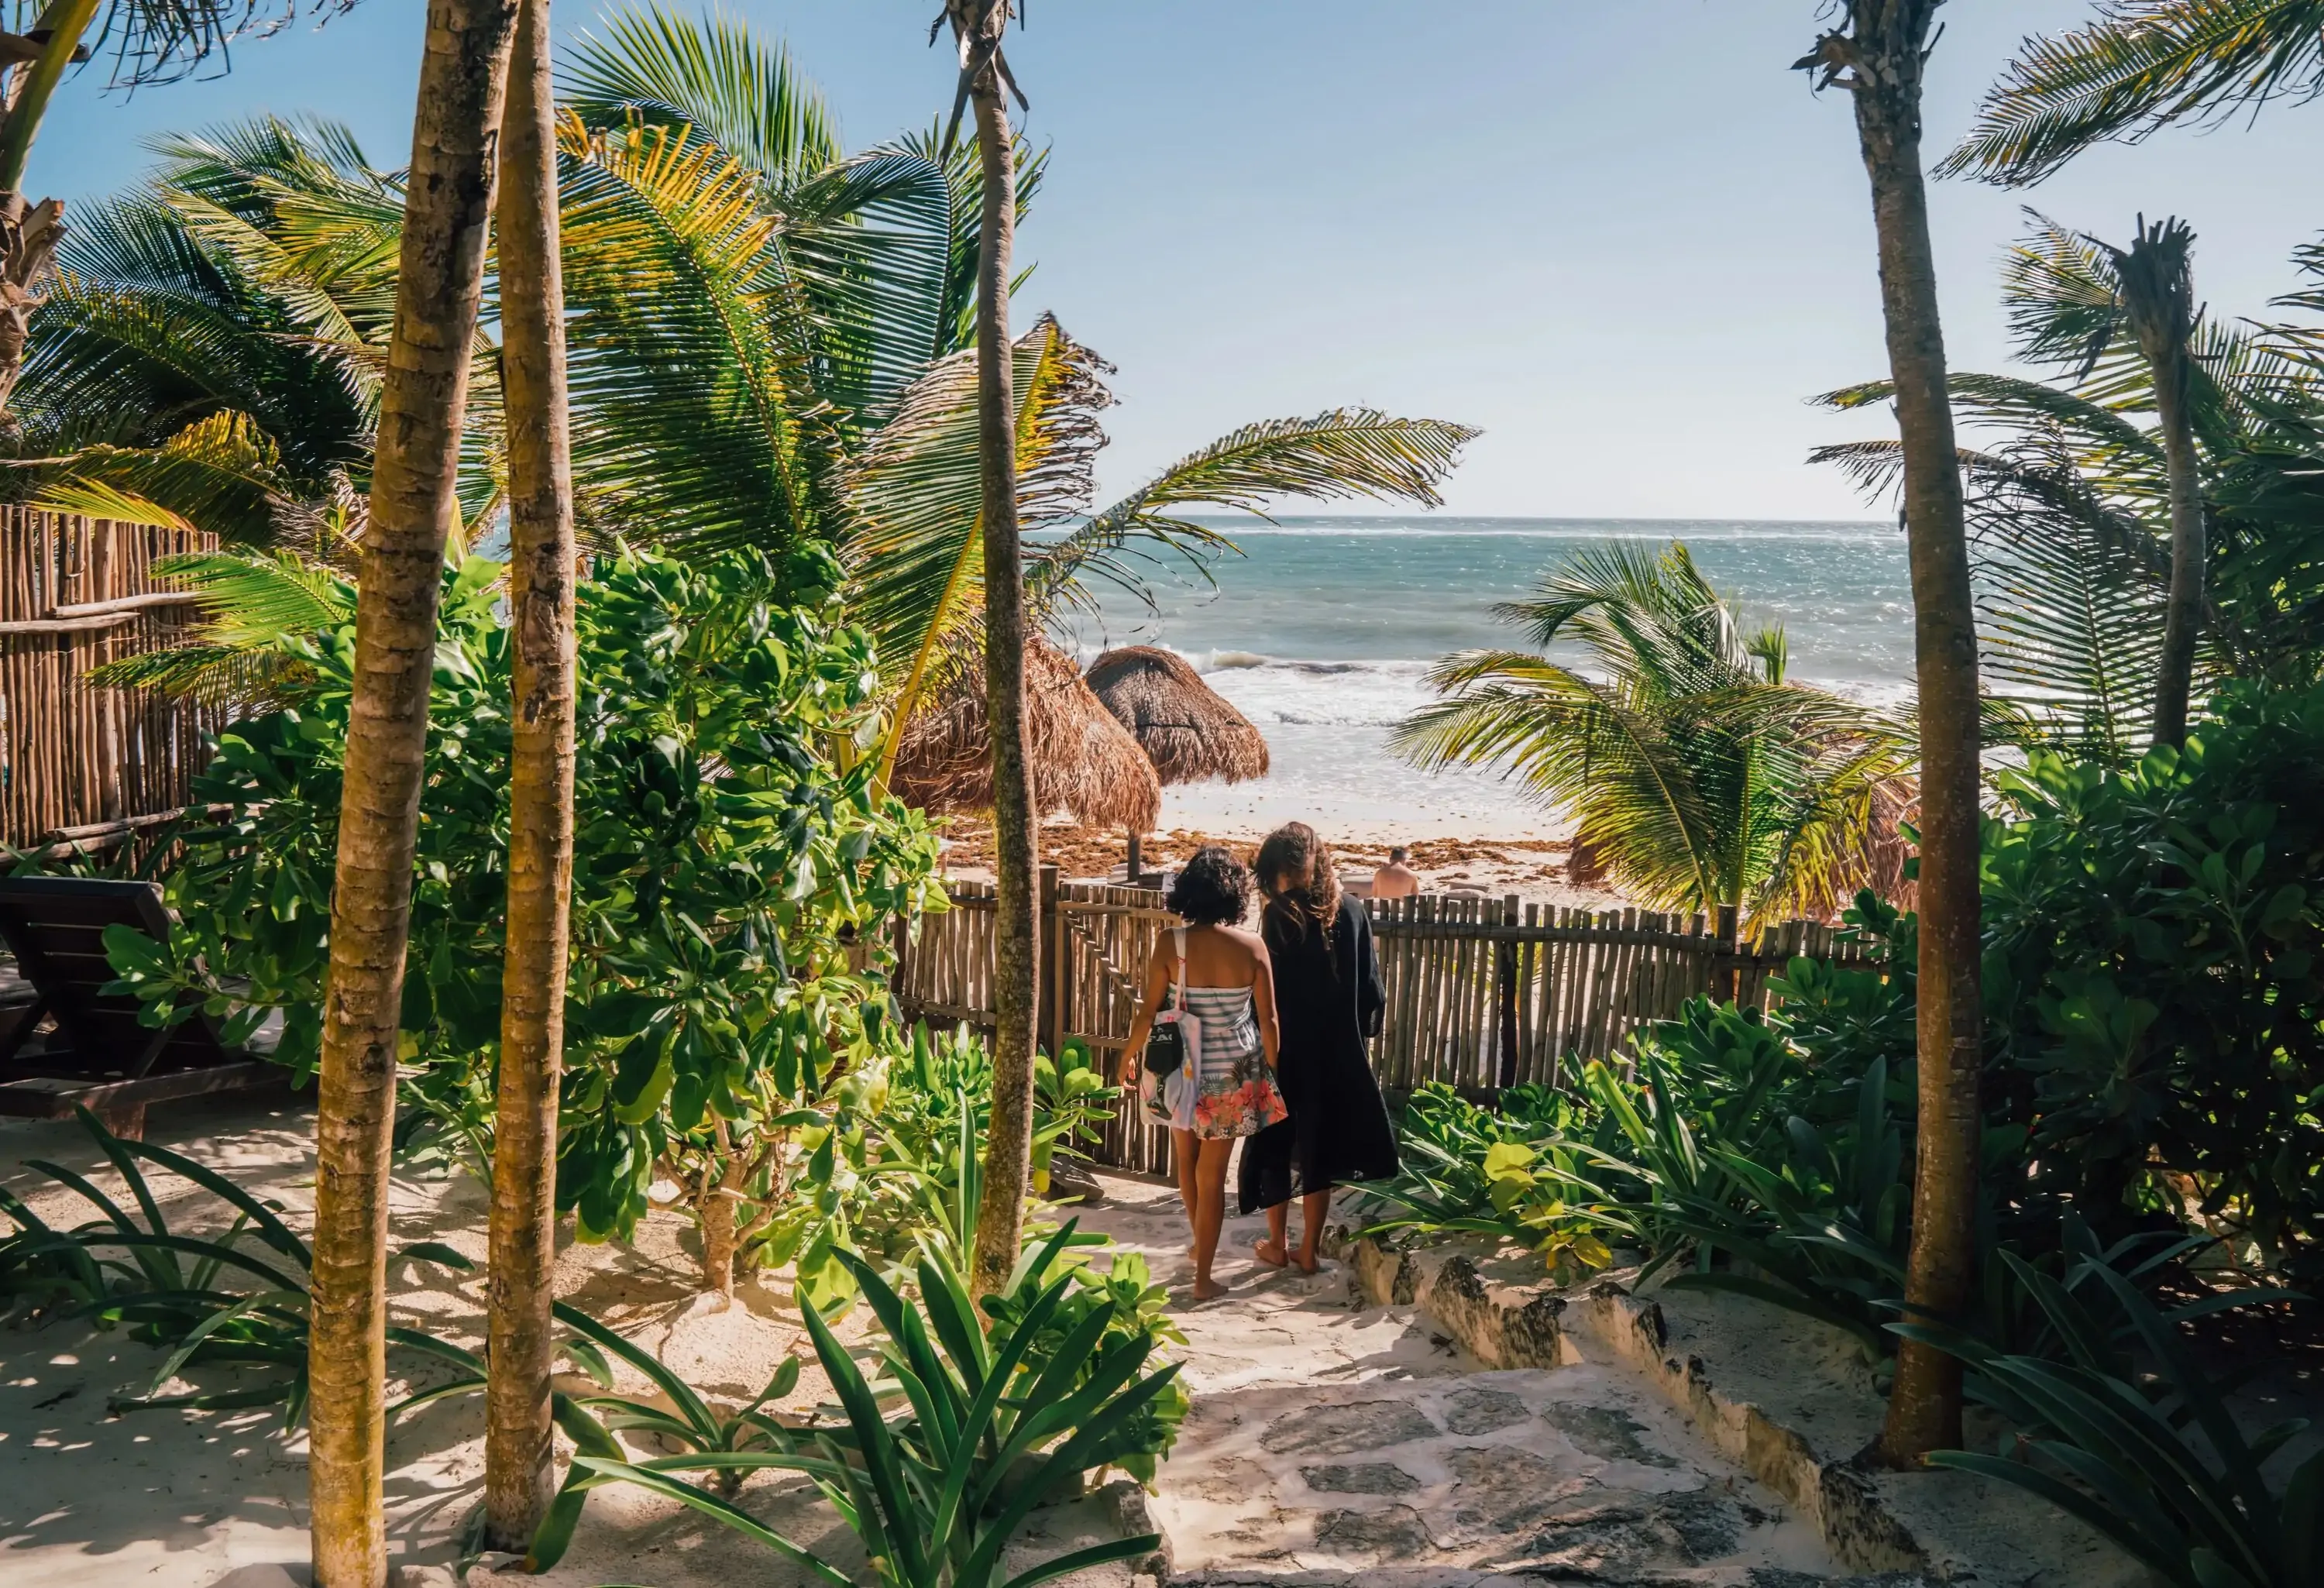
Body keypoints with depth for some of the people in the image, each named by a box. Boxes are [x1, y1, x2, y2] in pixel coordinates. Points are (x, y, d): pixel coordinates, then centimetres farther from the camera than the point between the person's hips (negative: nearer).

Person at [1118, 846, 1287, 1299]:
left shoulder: (1172, 944, -14)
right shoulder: (1252, 945, -12)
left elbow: (1149, 1012, -7)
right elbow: (1267, 1019, -6)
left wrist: (1130, 1053, 11)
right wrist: (1273, 1070, 7)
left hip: (1183, 1068, 0)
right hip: (1234, 1074, 0)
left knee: (1186, 1159, 25)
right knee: (1212, 1174, 9)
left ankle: (1200, 1244, 43)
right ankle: (1203, 1277, 15)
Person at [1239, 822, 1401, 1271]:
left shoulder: (1280, 915, -14)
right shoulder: (1351, 912, 0)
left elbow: (1269, 988, -14)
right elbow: (1371, 987, 3)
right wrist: (1360, 1034, 15)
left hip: (1287, 1049, -4)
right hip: (1338, 1051, 4)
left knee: (1276, 1144, 12)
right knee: (1319, 1145, 12)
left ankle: (1278, 1245, 22)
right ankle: (1308, 1250, 17)